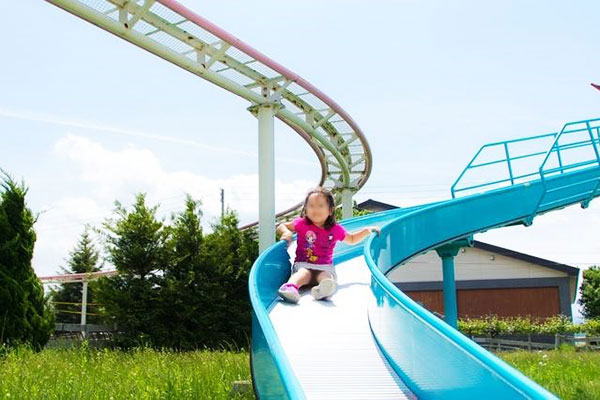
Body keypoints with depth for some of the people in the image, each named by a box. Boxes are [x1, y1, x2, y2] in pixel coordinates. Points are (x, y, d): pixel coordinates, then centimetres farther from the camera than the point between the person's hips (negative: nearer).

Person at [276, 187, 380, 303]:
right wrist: (287, 232, -5)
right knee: (304, 274, -37)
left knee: (326, 276, -35)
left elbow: (352, 239, 28)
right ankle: (290, 286, -70)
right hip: (303, 265, -1)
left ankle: (323, 289, -70)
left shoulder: (335, 229, 9)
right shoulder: (302, 224, 5)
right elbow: (281, 226, 18)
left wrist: (366, 230, 16)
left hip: (325, 268, 1)